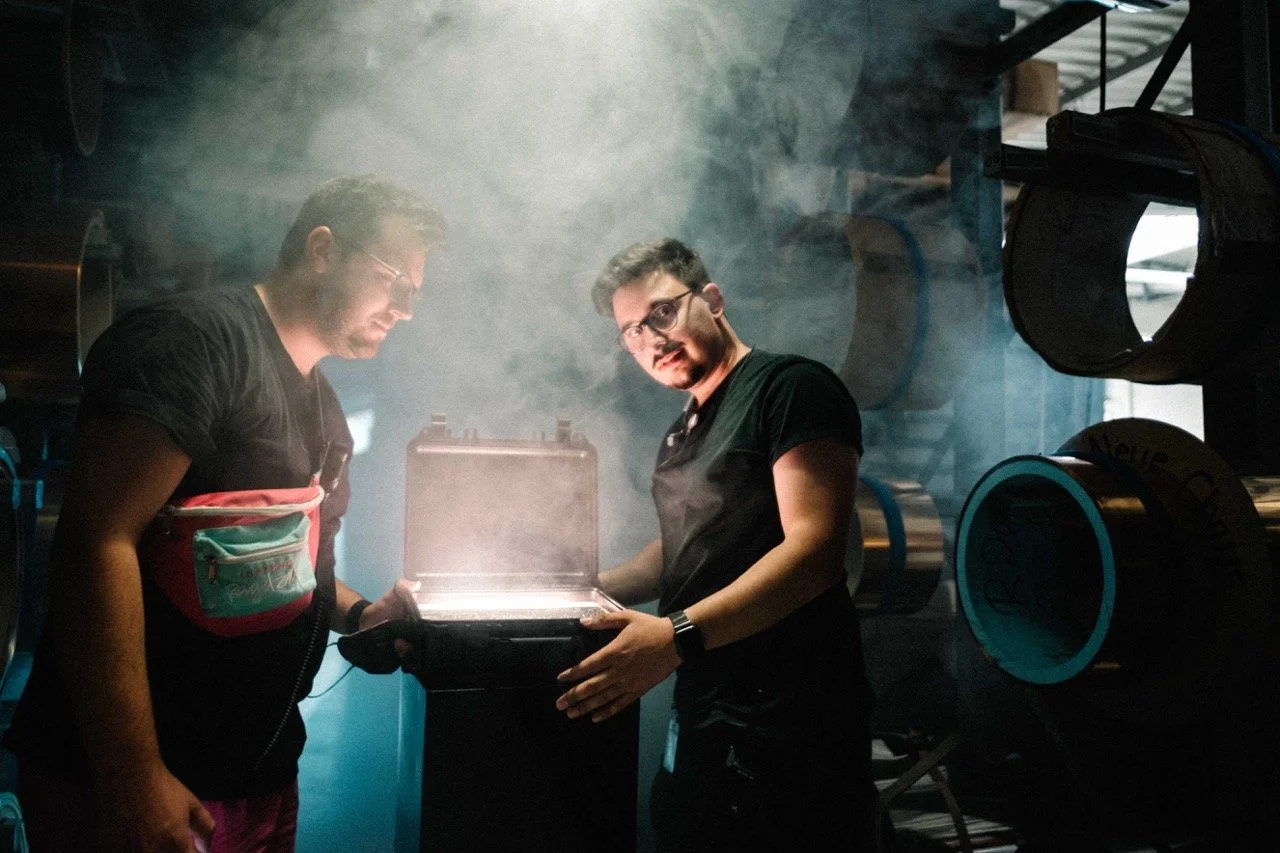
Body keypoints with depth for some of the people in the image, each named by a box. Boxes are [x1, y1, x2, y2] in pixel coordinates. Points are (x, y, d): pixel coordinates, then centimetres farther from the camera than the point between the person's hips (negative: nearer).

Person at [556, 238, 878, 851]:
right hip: (701, 719, 8)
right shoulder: (683, 432, 16)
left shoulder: (790, 386, -11)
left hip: (785, 727, -8)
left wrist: (678, 636, -30)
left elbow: (814, 549, -22)